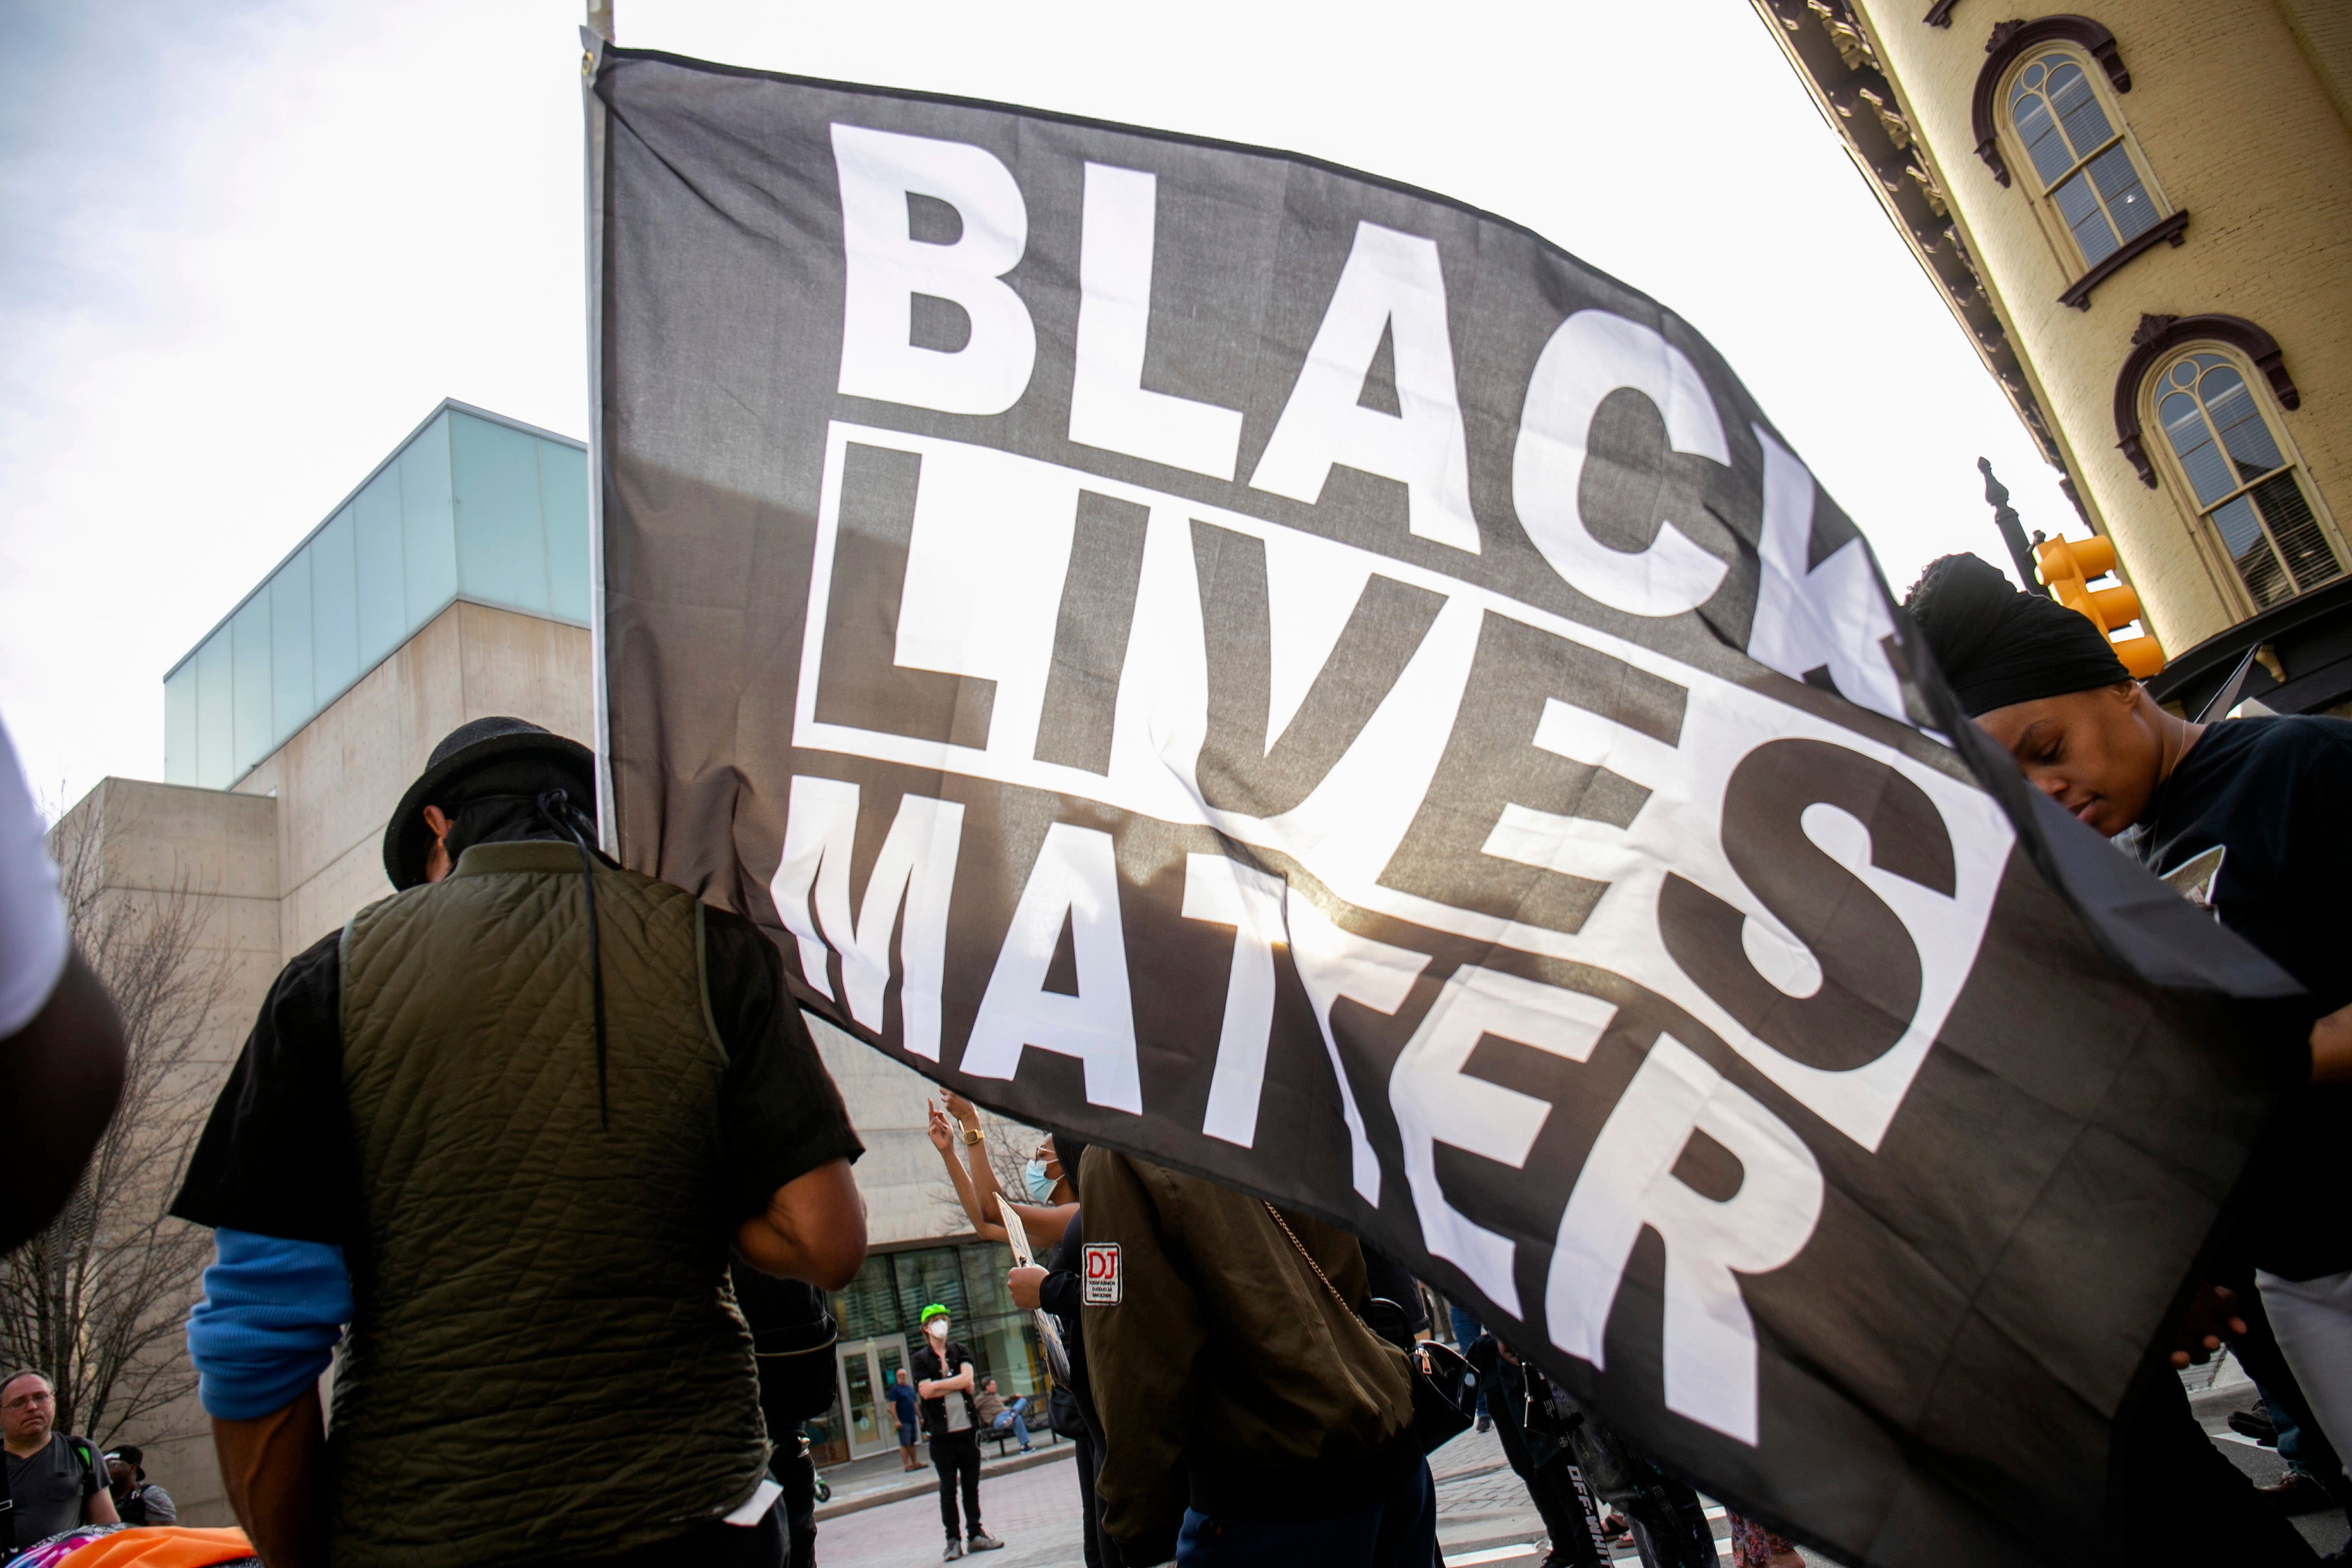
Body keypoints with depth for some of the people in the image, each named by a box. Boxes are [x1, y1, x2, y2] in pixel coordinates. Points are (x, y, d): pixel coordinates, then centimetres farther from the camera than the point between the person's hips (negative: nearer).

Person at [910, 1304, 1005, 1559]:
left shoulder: (960, 1352, 9)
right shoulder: (921, 1358, 2)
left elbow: (968, 1380, -7)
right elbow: (925, 1392, -12)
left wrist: (938, 1385, -11)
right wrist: (956, 1385, -9)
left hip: (968, 1428, 2)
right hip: (942, 1432, -2)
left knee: (971, 1485, 8)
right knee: (948, 1488, 1)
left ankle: (975, 1534, 18)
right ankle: (953, 1540, 9)